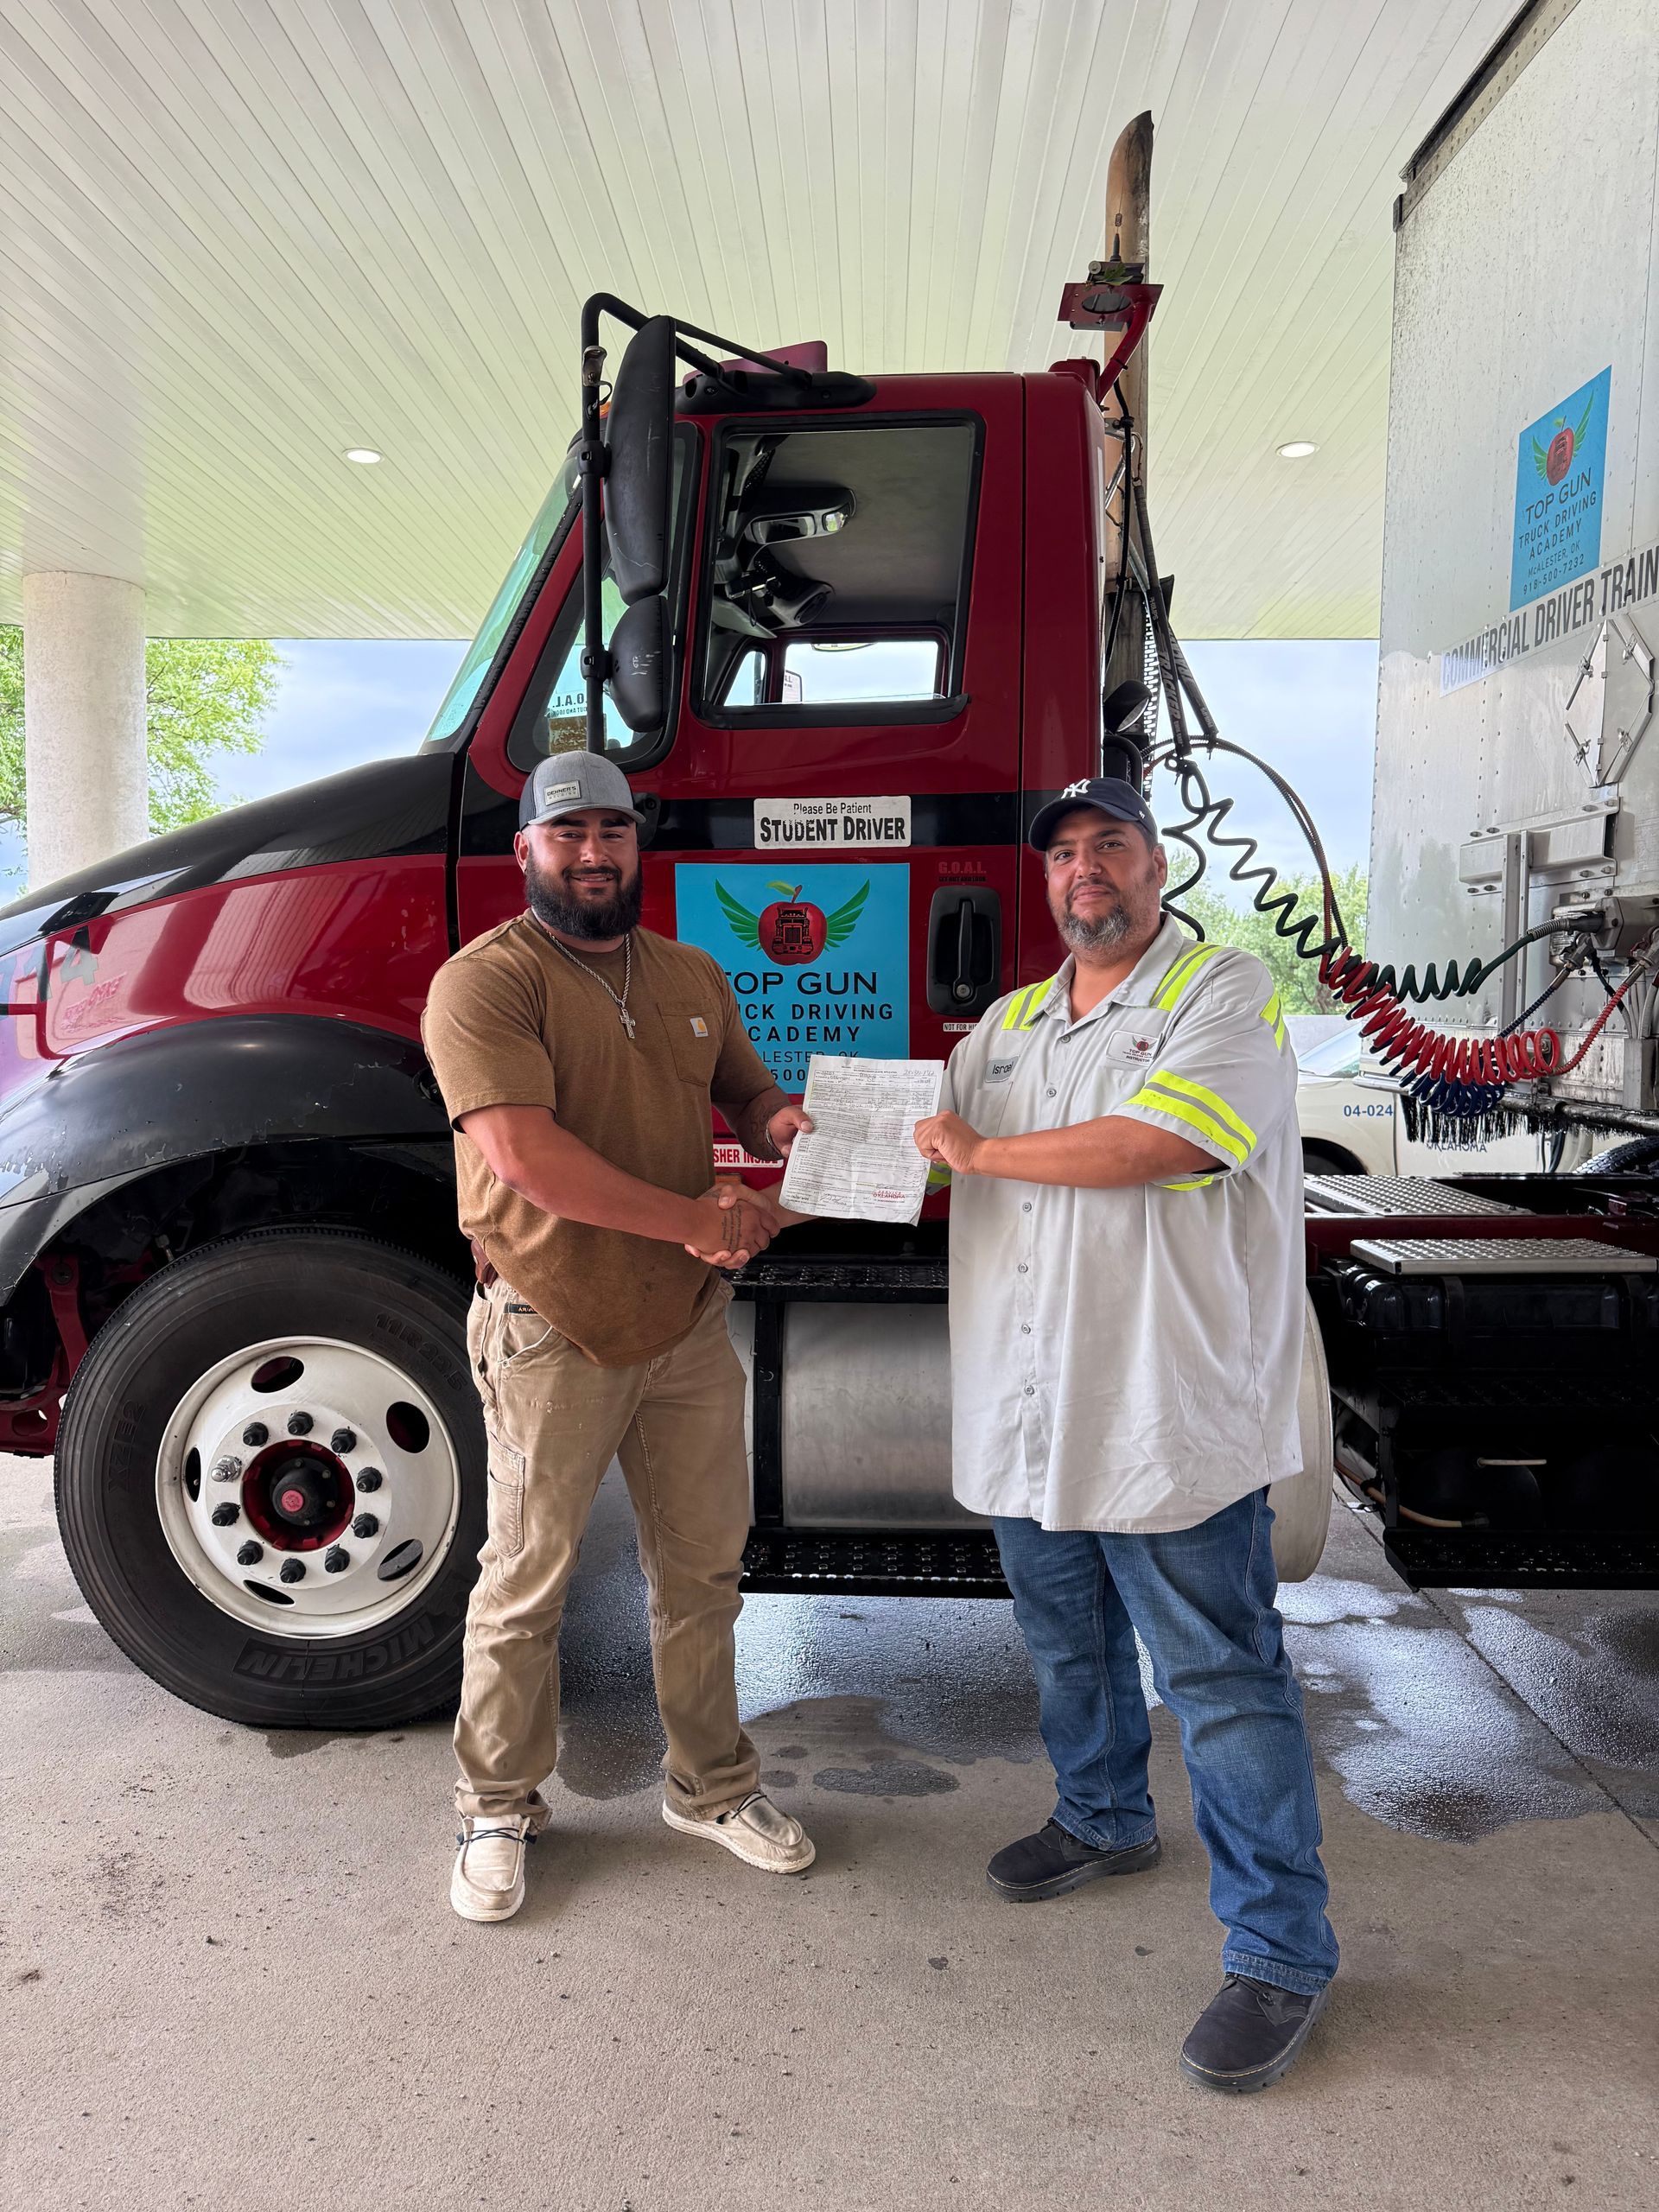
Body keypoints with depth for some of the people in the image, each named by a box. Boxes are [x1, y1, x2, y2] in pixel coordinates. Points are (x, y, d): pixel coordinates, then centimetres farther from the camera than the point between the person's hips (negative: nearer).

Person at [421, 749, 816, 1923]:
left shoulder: (692, 977, 11)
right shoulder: (486, 980, -11)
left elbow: (746, 1090, 22)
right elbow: (522, 1152, -24)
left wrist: (781, 1123, -4)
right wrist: (696, 1220, -21)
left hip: (690, 1324, 6)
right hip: (556, 1333, -6)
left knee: (703, 1569, 17)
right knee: (527, 1582, 9)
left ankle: (711, 1784, 37)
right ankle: (500, 1809, 31)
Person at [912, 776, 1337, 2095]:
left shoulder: (1227, 996, -8)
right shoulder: (1008, 1025, 15)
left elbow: (1157, 1141, -25)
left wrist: (980, 1150, -14)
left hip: (1172, 1413, -7)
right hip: (1028, 1414, 7)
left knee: (1221, 1678, 2)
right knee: (1069, 1647, 23)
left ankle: (1282, 1953, 18)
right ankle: (1105, 1821, 47)